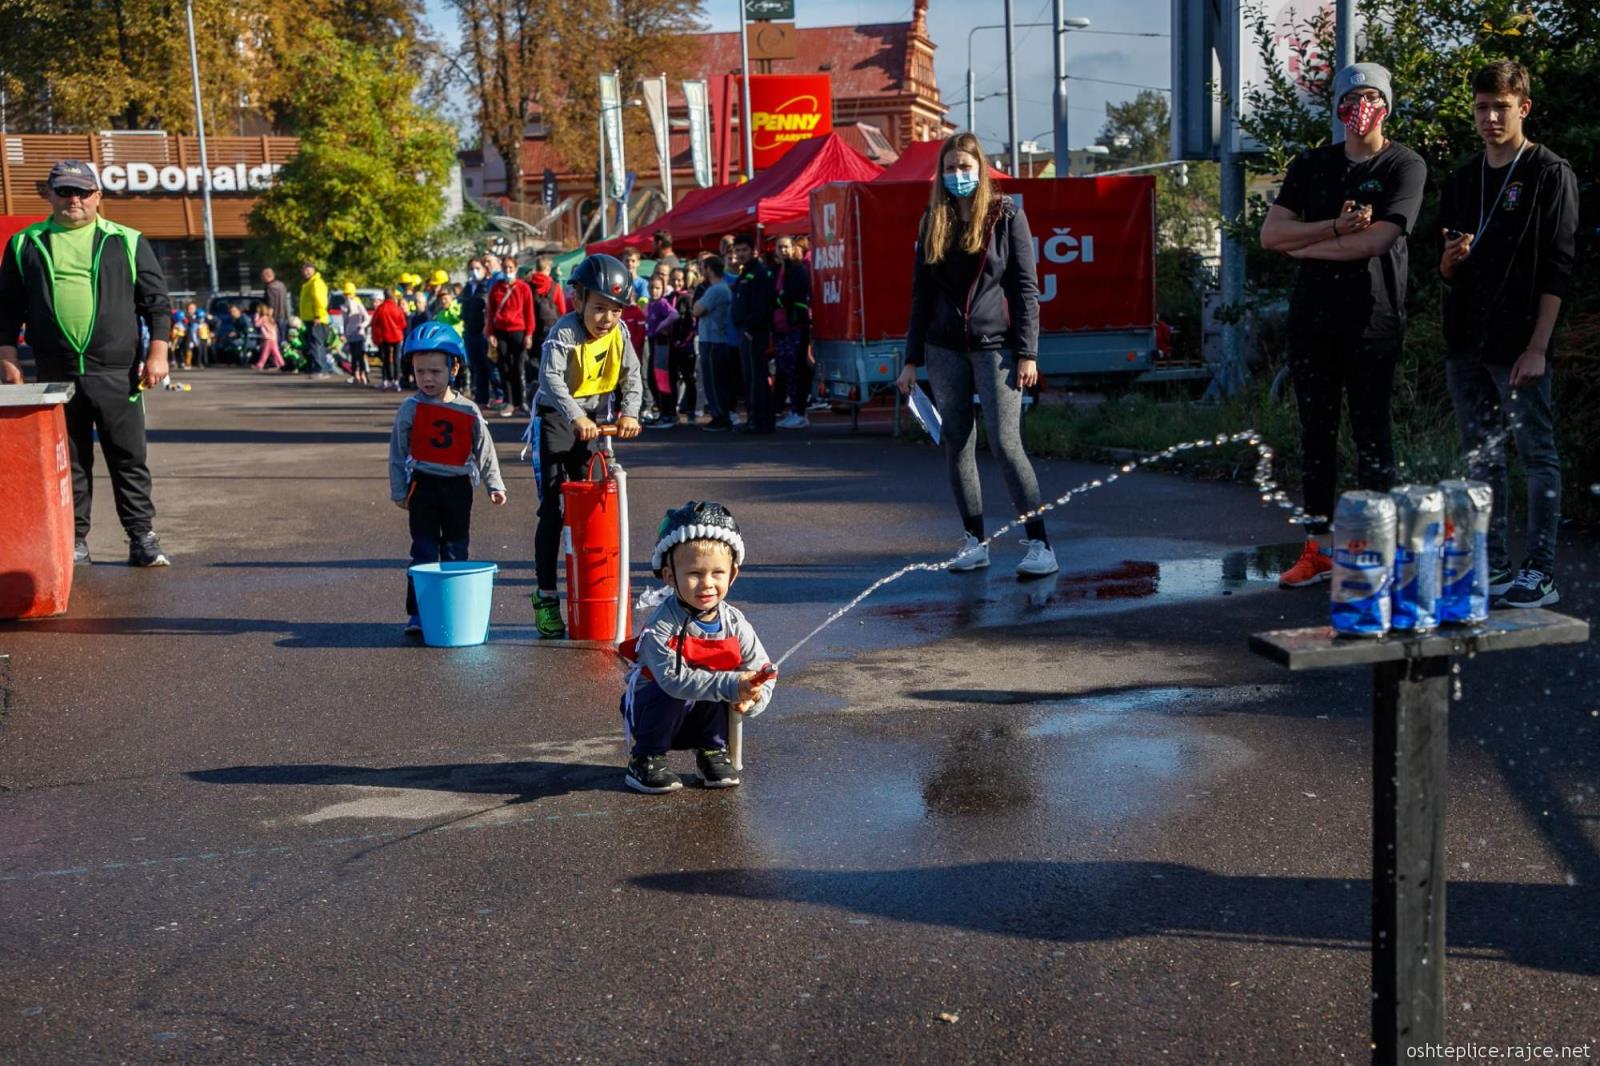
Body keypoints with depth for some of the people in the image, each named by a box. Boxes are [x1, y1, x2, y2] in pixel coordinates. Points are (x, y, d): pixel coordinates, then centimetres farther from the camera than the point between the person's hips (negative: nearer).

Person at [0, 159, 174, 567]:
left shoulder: (127, 242, 7)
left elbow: (156, 302, 5)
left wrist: (157, 353, -4)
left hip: (117, 375, -1)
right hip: (56, 376, 1)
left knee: (129, 459, 2)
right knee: (67, 463, 7)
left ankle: (142, 538, 8)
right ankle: (74, 541, 15)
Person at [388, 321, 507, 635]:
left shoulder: (468, 411, -1)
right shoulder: (410, 409, -4)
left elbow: (484, 450, 7)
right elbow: (397, 453, 1)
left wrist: (494, 485, 4)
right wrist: (399, 491, 1)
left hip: (458, 487, 2)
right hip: (423, 486, -2)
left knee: (456, 552, 10)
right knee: (424, 553, 0)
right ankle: (417, 613, 4)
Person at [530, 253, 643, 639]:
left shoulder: (619, 333, -6)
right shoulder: (564, 332, -23)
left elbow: (631, 377, -5)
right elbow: (550, 377, -37)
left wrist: (629, 412, -23)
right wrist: (576, 417, -50)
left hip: (594, 415, 5)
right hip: (556, 415, -5)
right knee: (553, 509, -6)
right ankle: (546, 596, 0)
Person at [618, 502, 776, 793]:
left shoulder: (735, 624, -11)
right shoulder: (662, 626, -28)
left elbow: (763, 672, -7)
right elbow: (674, 678, -39)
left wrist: (752, 699, -30)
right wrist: (731, 685, -45)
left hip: (700, 718, 4)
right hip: (650, 709, -4)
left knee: (723, 681, -23)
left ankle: (712, 752, -2)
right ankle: (646, 759, -12)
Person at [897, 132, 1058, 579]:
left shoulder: (1006, 215, 0)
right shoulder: (933, 222, 11)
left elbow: (1026, 287, -3)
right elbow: (921, 294, 13)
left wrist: (1027, 353, -10)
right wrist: (912, 359, 8)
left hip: (995, 345, -4)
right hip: (945, 350, 4)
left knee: (1005, 443, -12)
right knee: (957, 446, 6)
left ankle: (1039, 544, -8)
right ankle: (975, 541, 15)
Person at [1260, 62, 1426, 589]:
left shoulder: (1405, 166, 0)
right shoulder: (1312, 165, 13)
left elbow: (1376, 240, -14)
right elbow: (1270, 233, 2)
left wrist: (1304, 245, -4)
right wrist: (1336, 228, -11)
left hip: (1371, 322, -4)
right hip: (1312, 319, 4)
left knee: (1371, 435, -1)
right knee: (1316, 432, 7)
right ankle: (1319, 547, 14)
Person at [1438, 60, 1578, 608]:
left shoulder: (1550, 174, -1)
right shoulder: (1461, 182, 16)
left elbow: (1557, 267, -7)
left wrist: (1537, 347, -14)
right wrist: (1450, 260, -4)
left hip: (1519, 347, -6)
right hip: (1465, 346, 6)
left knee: (1537, 456, -2)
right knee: (1481, 459, 9)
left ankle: (1540, 572, 0)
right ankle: (1491, 568, 16)